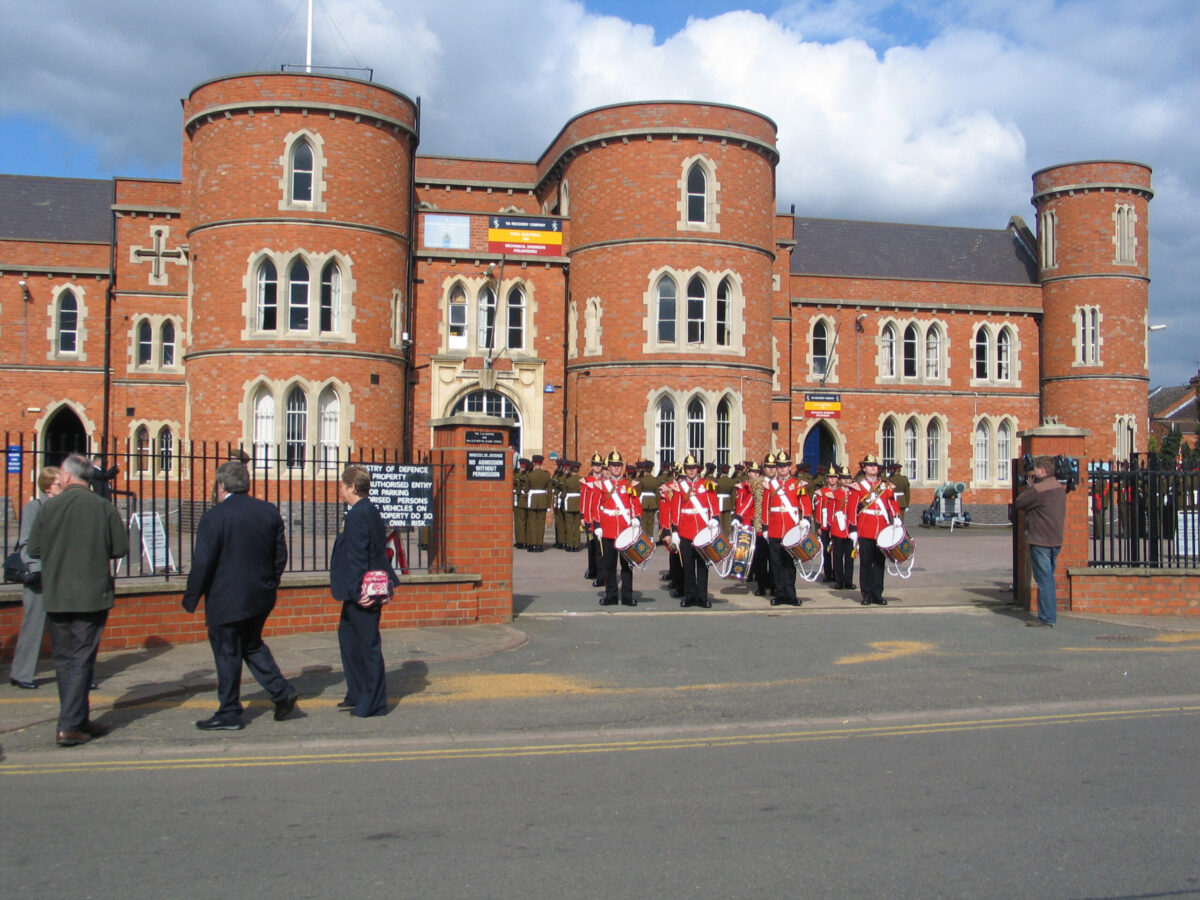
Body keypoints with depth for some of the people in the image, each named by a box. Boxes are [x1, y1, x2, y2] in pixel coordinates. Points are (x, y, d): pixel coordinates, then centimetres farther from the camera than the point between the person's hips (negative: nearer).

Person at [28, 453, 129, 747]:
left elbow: (34, 549, 2)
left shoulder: (49, 507, -4)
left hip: (55, 596, 2)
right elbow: (121, 548, -5)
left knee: (64, 659, 14)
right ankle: (69, 726, -4)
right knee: (82, 659, 2)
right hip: (92, 596, -2)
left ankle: (77, 720, 20)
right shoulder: (104, 507, -7)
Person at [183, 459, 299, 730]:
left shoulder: (214, 516, -15)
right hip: (262, 597, 6)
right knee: (252, 645, 23)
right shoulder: (269, 511, 3)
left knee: (227, 654, 5)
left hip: (226, 599, -6)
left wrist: (191, 598, -4)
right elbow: (281, 555, 8)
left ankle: (229, 714, 14)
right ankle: (281, 691, 14)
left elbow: (202, 563, -15)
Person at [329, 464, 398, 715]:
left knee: (368, 644, -2)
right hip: (366, 590, 11)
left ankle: (373, 704, 8)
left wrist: (355, 591, -21)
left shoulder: (357, 515, -19)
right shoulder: (369, 511, 12)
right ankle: (357, 695, 29)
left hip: (362, 591, -11)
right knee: (347, 634, 20)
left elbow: (356, 557, -22)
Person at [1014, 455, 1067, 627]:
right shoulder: (1060, 488, 10)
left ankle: (1046, 618, -2)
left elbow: (1018, 504, -10)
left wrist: (1029, 487, 1)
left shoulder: (1038, 489, -18)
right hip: (1056, 540, 9)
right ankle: (1050, 615, 22)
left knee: (1044, 579, -5)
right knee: (1048, 579, 16)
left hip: (1040, 541, -9)